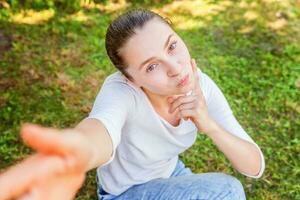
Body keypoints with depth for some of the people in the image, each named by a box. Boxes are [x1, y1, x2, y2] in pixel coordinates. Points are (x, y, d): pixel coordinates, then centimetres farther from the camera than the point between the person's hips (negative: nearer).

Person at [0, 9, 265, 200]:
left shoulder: (202, 86, -22)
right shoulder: (120, 90, -35)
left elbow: (255, 167, -21)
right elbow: (101, 126, -60)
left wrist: (209, 124, -40)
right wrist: (78, 153, -85)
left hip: (169, 174, 5)